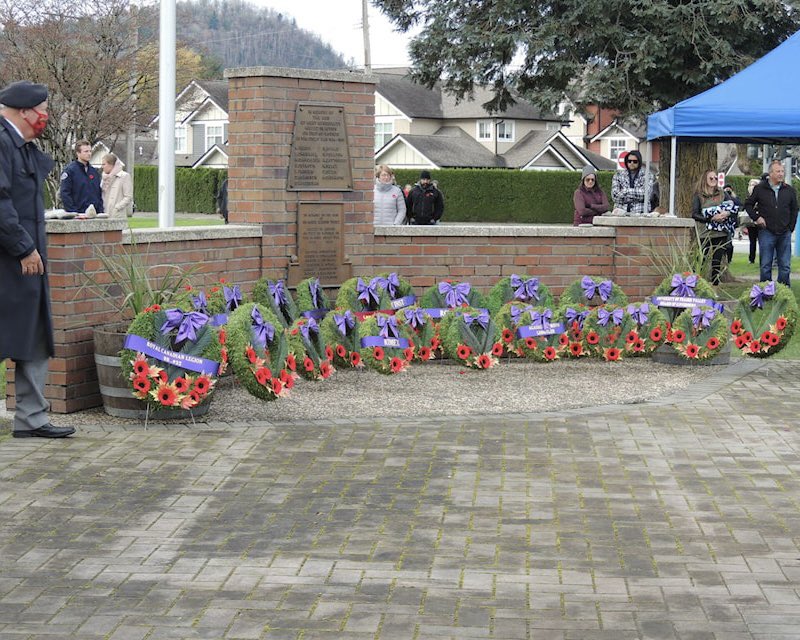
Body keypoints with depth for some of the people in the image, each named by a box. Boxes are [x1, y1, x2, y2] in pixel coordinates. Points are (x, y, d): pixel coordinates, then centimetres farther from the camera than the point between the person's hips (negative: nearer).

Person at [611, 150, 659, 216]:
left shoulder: (648, 176, 9)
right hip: (621, 212, 1)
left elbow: (646, 194, -6)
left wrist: (626, 191, -1)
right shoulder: (618, 175, 13)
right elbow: (615, 196, 1)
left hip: (640, 213, -1)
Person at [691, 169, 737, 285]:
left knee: (717, 262, 8)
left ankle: (715, 285, 14)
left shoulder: (722, 194, 12)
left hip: (721, 234, 3)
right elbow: (695, 214, -8)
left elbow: (735, 207, 7)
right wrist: (711, 219, -18)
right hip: (705, 234, -3)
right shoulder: (699, 196, 1)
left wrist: (727, 213, -14)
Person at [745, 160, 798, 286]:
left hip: (784, 233, 2)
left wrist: (790, 227, 7)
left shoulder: (790, 190, 6)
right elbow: (748, 204, 9)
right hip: (766, 232, -2)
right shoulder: (760, 189, 0)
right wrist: (756, 217, -3)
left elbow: (794, 210, 14)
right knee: (765, 265, 2)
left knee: (785, 265, 4)